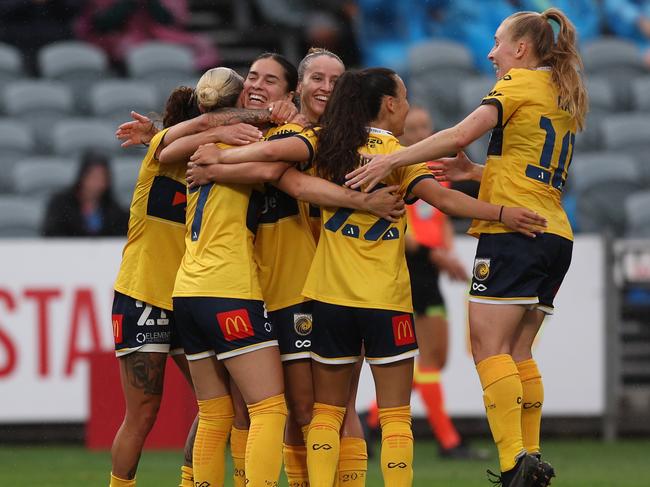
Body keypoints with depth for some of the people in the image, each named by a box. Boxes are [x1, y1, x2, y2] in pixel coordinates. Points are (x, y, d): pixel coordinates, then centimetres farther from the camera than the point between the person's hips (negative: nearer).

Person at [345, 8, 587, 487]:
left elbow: (461, 134, -17)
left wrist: (391, 160, -17)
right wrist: (477, 172, 20)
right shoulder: (564, 96, 22)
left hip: (513, 229, -8)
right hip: (555, 236, 8)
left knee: (491, 347, -12)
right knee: (518, 352, 10)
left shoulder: (519, 83, -3)